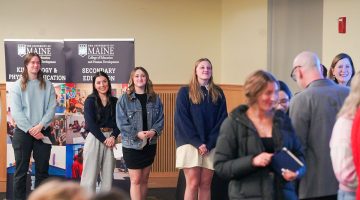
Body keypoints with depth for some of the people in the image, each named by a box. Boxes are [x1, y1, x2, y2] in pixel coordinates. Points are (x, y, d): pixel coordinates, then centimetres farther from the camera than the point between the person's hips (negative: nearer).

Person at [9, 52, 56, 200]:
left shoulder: (47, 85, 7)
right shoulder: (18, 85, 2)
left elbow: (52, 108, -1)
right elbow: (15, 111, -6)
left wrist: (40, 126, -15)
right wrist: (31, 130, -14)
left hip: (43, 132, 2)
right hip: (23, 132, -1)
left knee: (42, 170, 6)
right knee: (21, 171, 2)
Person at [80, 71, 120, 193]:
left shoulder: (114, 101, 10)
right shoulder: (90, 101, 0)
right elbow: (90, 123, -9)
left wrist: (113, 137, -12)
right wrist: (103, 139, -13)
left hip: (110, 139, 4)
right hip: (95, 138, -4)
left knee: (108, 175, 6)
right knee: (90, 174, -4)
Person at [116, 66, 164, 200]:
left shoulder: (155, 98, 6)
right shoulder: (124, 99, -4)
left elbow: (160, 119, 4)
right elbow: (121, 122, -9)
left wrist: (154, 131, -15)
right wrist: (137, 133, -19)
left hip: (150, 144, 4)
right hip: (132, 144, -4)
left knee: (144, 179, 13)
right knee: (136, 180, -3)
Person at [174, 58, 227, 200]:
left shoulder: (218, 93, 9)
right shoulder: (185, 92, 1)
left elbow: (222, 120, 3)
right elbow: (181, 120, -6)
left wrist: (209, 144, -9)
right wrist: (197, 143, -14)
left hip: (211, 146, 3)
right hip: (190, 144, -3)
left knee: (205, 184, 5)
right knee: (192, 184, -6)